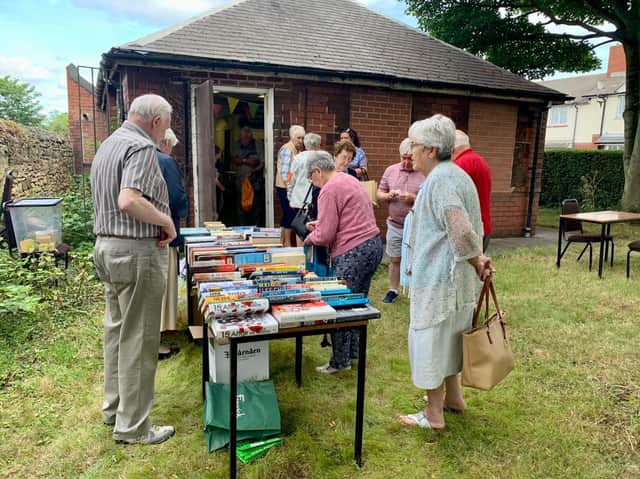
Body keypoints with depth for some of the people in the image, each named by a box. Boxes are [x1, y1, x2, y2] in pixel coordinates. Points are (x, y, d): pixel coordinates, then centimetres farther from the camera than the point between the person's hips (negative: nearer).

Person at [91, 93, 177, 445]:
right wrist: (166, 221, -15)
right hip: (137, 251, -10)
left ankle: (113, 406, 33)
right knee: (138, 339, -1)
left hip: (106, 246, 10)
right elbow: (129, 202, -30)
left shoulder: (108, 144, 16)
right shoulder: (141, 147, -15)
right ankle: (132, 426, 10)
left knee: (116, 330, 19)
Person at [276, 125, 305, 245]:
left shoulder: (297, 150, 15)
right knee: (290, 214, -6)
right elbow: (284, 172, -19)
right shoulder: (287, 149, -13)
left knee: (287, 215, 13)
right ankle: (288, 244, 1)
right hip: (286, 188, -9)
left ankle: (282, 242, 22)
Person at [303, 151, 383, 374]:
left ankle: (340, 362, 10)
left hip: (353, 253, -10)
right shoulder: (349, 180, 17)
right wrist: (320, 224, 21)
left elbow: (325, 235, -15)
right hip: (373, 245, 10)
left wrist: (309, 238, 5)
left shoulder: (329, 190, -12)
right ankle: (354, 351, 30)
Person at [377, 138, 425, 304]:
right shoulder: (391, 170, 5)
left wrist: (414, 198, -23)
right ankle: (392, 290, 26)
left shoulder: (425, 174, -9)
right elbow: (379, 193, 10)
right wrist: (388, 195, -11)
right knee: (394, 259, 12)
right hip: (395, 225, 4)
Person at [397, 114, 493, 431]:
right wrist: (478, 261, 11)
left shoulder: (440, 179, -20)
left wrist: (477, 261, -16)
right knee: (448, 336, 22)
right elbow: (468, 227, 17)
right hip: (455, 277, 10)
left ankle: (434, 414, 17)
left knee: (431, 338, 3)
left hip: (438, 278, -10)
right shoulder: (453, 174, 13)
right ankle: (453, 396, 39)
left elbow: (461, 231, -30)